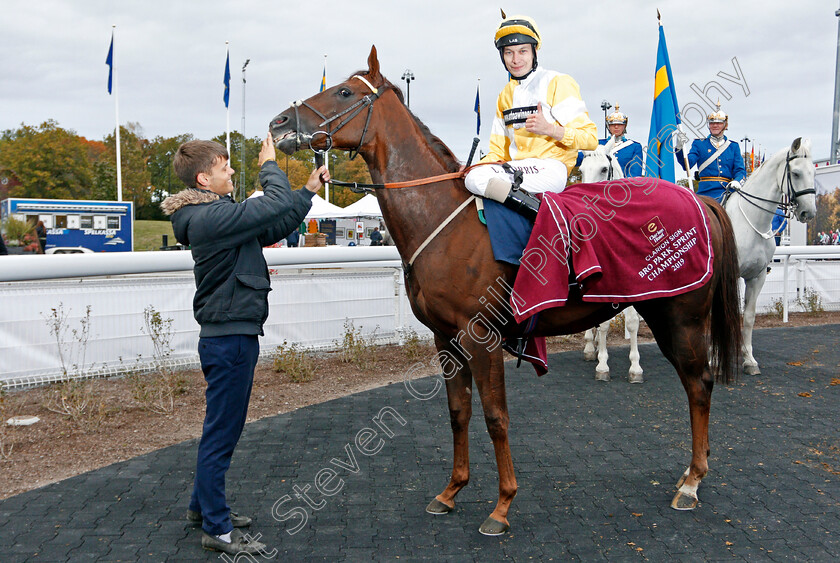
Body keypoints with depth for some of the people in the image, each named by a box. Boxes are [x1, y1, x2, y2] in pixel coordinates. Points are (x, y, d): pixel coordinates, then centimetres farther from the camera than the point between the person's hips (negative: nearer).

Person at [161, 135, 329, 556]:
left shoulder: (216, 214, 13)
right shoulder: (212, 217, -20)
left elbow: (274, 228, 19)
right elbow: (277, 206, -22)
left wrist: (310, 190, 16)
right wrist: (269, 165, -4)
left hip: (229, 336, 11)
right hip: (229, 339, -11)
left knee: (223, 428, 21)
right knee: (221, 432, -1)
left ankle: (204, 505, 36)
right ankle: (217, 529, 10)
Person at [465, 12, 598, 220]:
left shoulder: (558, 83, 0)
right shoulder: (505, 96, 21)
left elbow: (590, 138, -6)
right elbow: (499, 150, 20)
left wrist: (549, 129, -21)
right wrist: (476, 167, -1)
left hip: (551, 169, -7)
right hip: (517, 169, 7)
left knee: (477, 179, -29)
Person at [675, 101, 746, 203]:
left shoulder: (733, 146, 18)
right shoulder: (699, 144, 12)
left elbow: (740, 170, 11)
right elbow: (687, 164, -3)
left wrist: (737, 181, -12)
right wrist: (679, 149, -21)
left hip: (728, 191, 2)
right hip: (706, 192, -2)